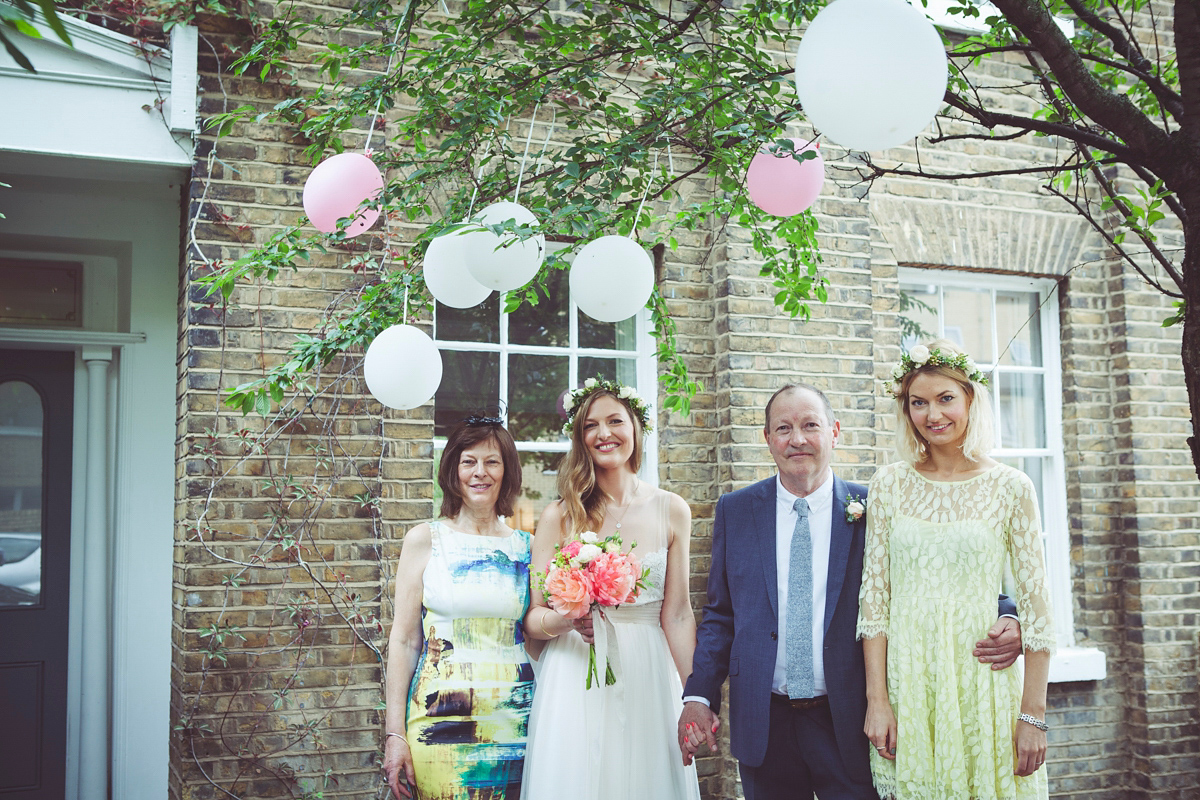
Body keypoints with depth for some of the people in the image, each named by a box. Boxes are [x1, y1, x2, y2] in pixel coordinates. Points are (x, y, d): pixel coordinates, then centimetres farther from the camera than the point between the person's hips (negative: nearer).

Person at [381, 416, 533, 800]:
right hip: (440, 722, -2)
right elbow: (404, 640, -2)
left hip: (514, 722, 2)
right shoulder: (425, 540, 0)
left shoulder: (525, 546, 6)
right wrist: (395, 732, -6)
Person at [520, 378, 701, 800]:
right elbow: (531, 617, -2)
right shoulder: (559, 516, -2)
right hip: (574, 680, -1)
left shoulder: (671, 511, 2)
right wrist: (567, 620, -23)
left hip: (648, 678, 1)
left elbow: (677, 615, 2)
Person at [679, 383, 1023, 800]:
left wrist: (1004, 620, -17)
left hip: (848, 723, -1)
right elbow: (720, 616, 7)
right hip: (763, 724, 2)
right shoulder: (734, 511, 3)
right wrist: (699, 695, -3)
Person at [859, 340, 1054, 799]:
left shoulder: (1010, 487, -2)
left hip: (984, 681, -1)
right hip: (906, 681, 1)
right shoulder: (889, 485, 2)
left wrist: (1033, 716, -6)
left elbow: (1034, 604, -2)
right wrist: (877, 701, -4)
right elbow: (873, 596, 2)